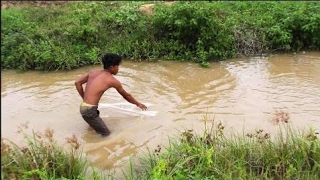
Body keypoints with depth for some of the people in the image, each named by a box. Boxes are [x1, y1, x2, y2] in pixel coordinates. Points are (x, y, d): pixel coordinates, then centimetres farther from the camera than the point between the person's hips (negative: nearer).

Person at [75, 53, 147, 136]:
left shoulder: (94, 72, 10)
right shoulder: (113, 80, -6)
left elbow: (77, 82, 8)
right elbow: (126, 95, 8)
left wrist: (85, 99, 14)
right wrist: (138, 104, 24)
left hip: (83, 107, 8)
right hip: (89, 110, -8)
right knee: (106, 134, 1)